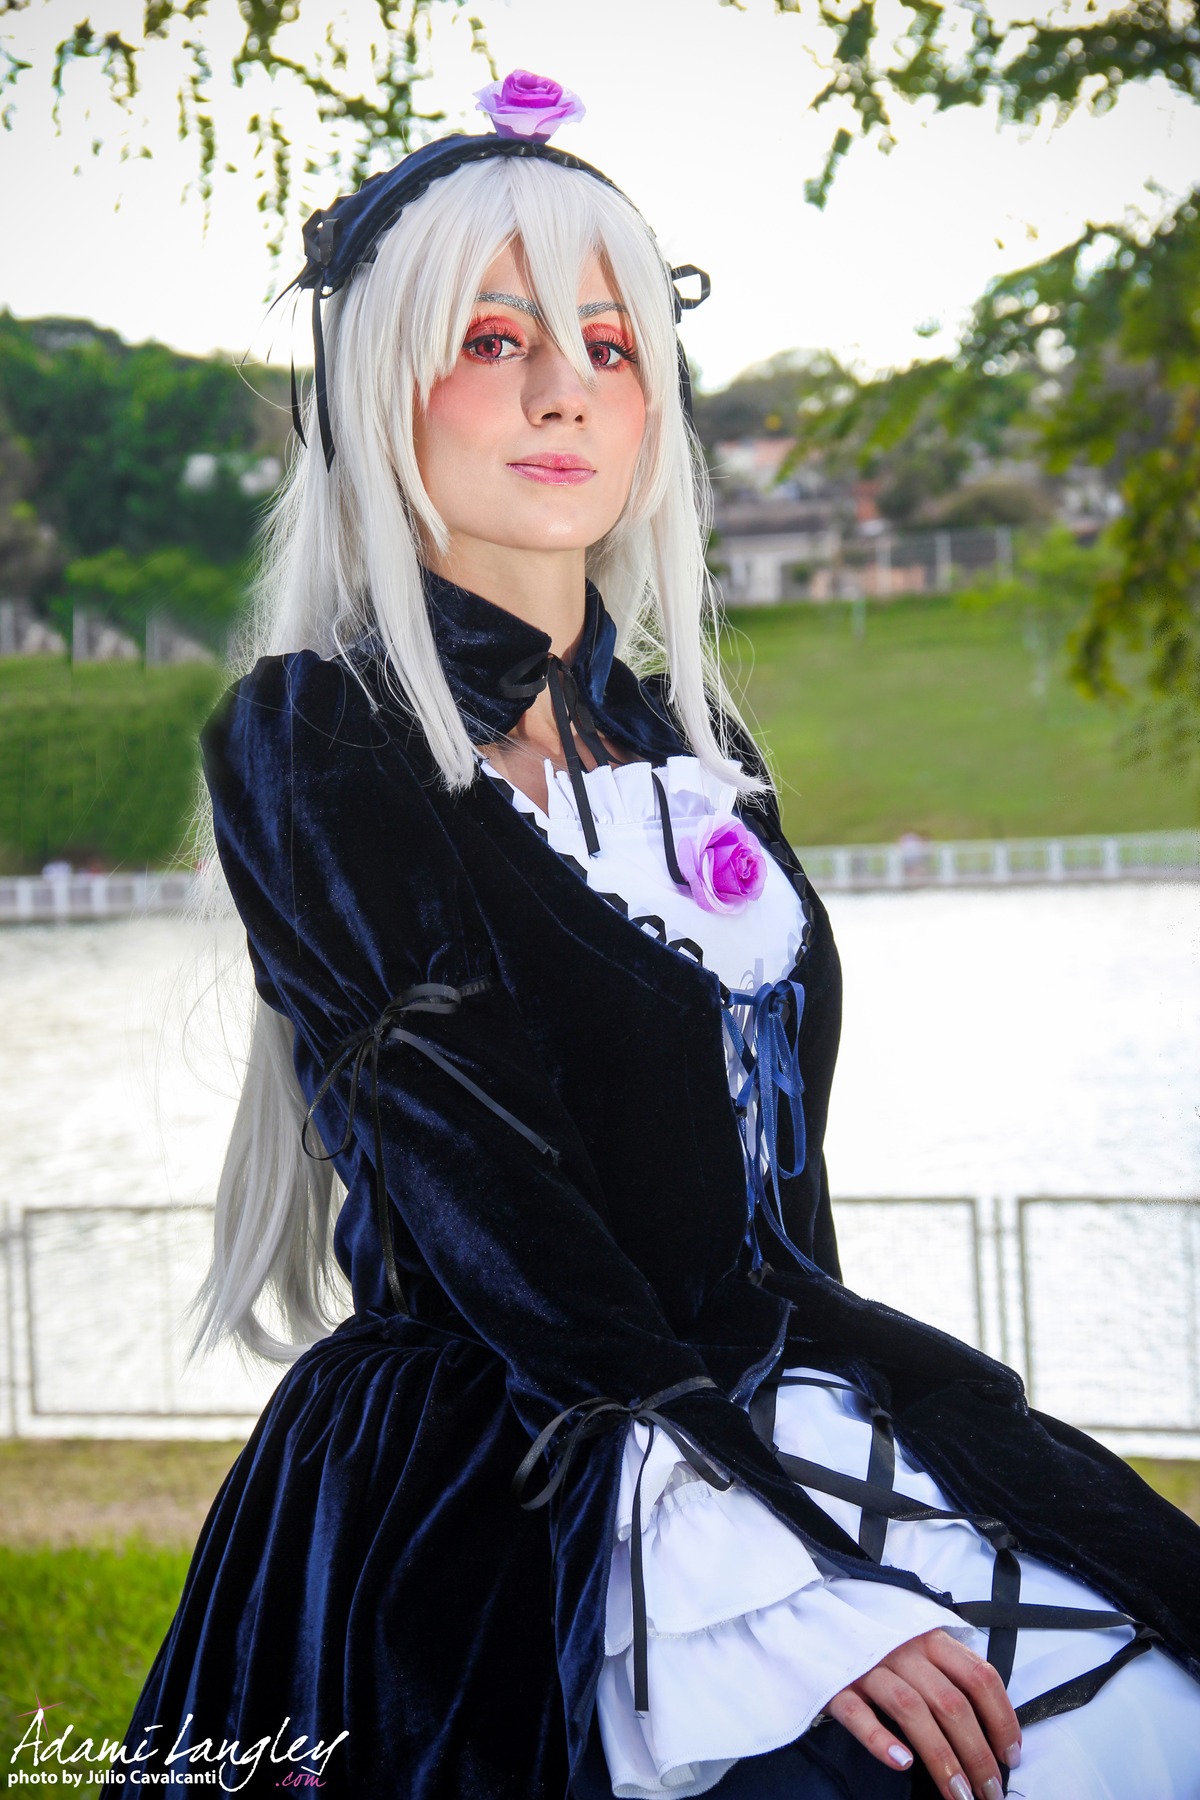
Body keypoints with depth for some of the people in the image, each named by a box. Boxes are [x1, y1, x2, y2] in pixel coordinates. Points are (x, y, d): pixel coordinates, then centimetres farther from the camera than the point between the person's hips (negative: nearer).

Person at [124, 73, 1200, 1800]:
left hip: (771, 1416, 6)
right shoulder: (313, 742, -4)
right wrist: (768, 1554, -19)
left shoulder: (686, 741, 15)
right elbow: (478, 1191, -12)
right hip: (487, 1488, -6)